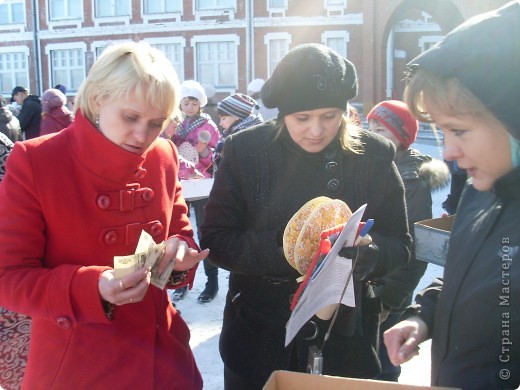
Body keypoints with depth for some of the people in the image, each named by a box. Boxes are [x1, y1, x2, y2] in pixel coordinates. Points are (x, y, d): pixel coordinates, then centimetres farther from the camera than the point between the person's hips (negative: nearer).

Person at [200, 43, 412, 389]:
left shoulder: (375, 155, -8)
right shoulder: (245, 150, -10)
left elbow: (399, 244, -2)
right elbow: (215, 240, -9)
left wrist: (367, 250, -24)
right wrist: (279, 246, -26)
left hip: (346, 339, 1)